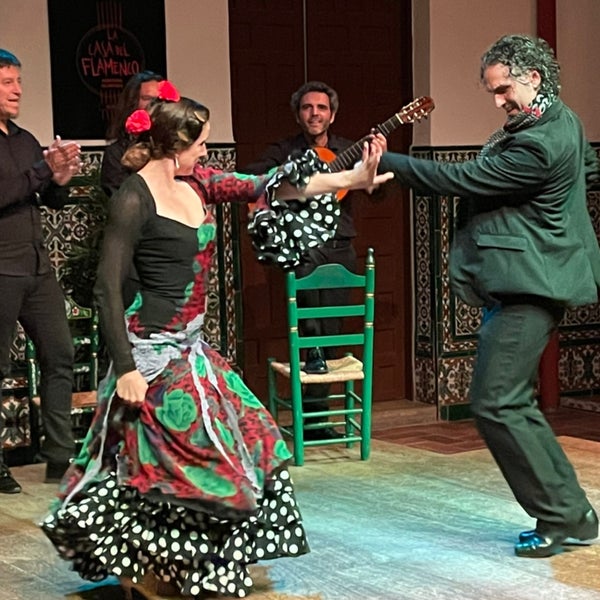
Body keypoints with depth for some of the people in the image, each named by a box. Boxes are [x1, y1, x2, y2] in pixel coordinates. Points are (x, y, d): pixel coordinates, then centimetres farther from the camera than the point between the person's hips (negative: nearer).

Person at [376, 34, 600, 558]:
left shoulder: (539, 145, -20)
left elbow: (460, 180, -17)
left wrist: (387, 163, -9)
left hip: (528, 288, -11)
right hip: (526, 283, 11)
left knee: (495, 403, -10)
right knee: (513, 403, 13)